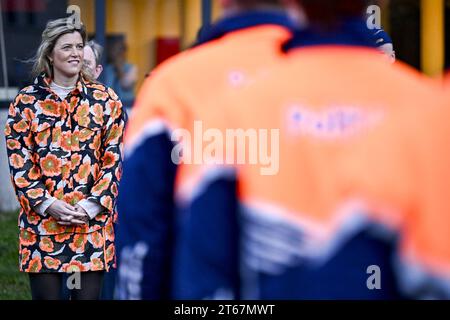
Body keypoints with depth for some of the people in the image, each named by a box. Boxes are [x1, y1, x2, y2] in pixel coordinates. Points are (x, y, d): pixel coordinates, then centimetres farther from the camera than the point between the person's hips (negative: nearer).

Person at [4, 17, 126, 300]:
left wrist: (93, 205, -8)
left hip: (93, 221, 0)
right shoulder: (26, 102, 5)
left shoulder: (106, 101, 7)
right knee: (46, 293, 0)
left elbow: (113, 159, 3)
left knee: (88, 294, 0)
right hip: (42, 220, 0)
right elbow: (19, 160, 1)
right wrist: (47, 204, -10)